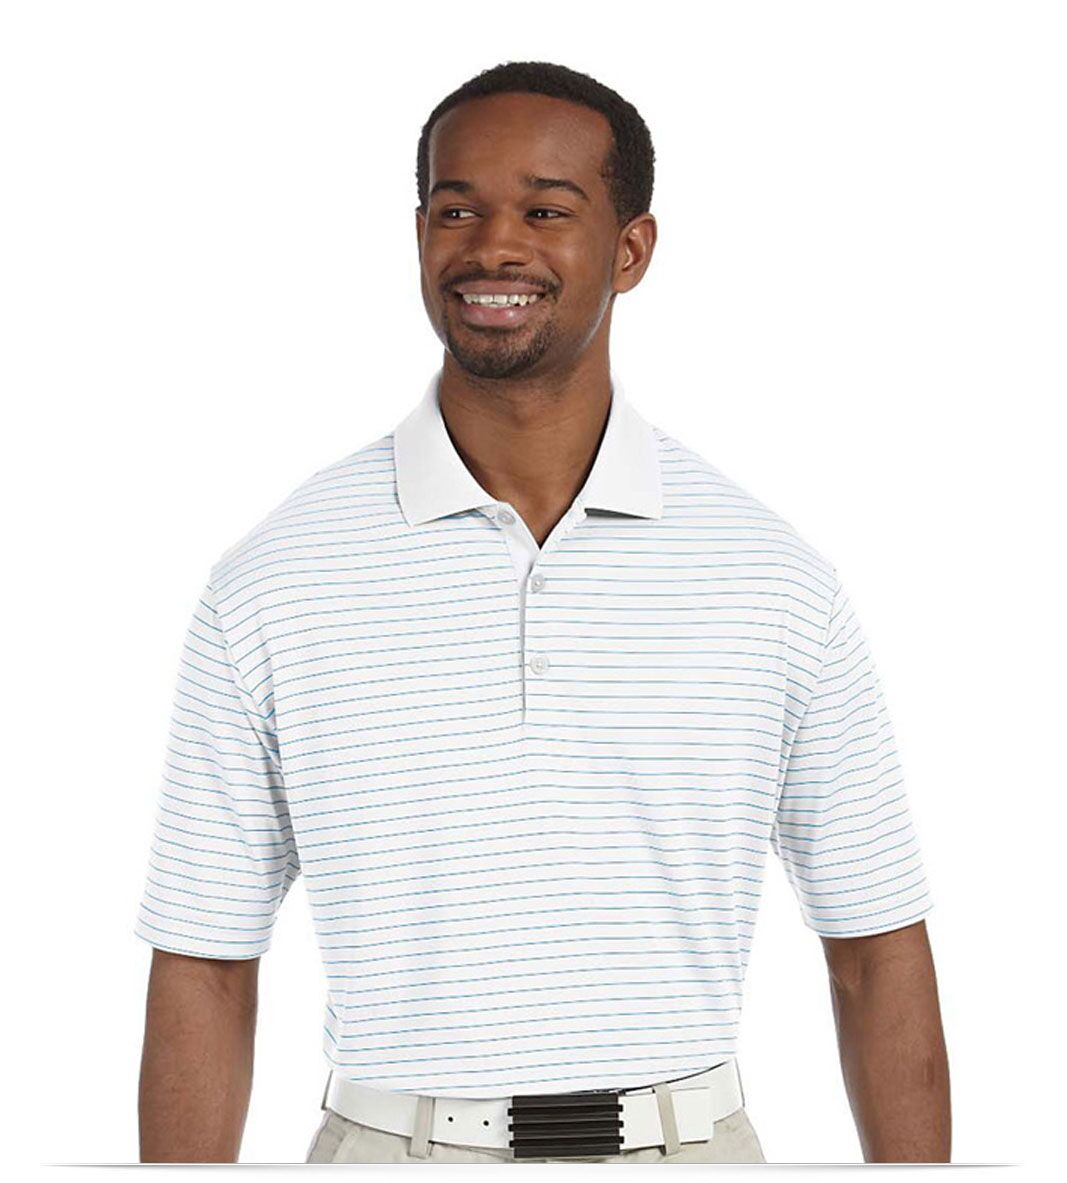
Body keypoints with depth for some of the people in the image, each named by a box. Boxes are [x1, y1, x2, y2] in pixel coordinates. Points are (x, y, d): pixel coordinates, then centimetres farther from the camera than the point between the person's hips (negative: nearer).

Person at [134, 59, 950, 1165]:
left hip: (688, 1142, 1)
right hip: (389, 1145, 0)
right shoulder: (269, 584, -5)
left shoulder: (778, 580, -3)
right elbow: (202, 975, -1)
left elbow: (878, 953, 2)